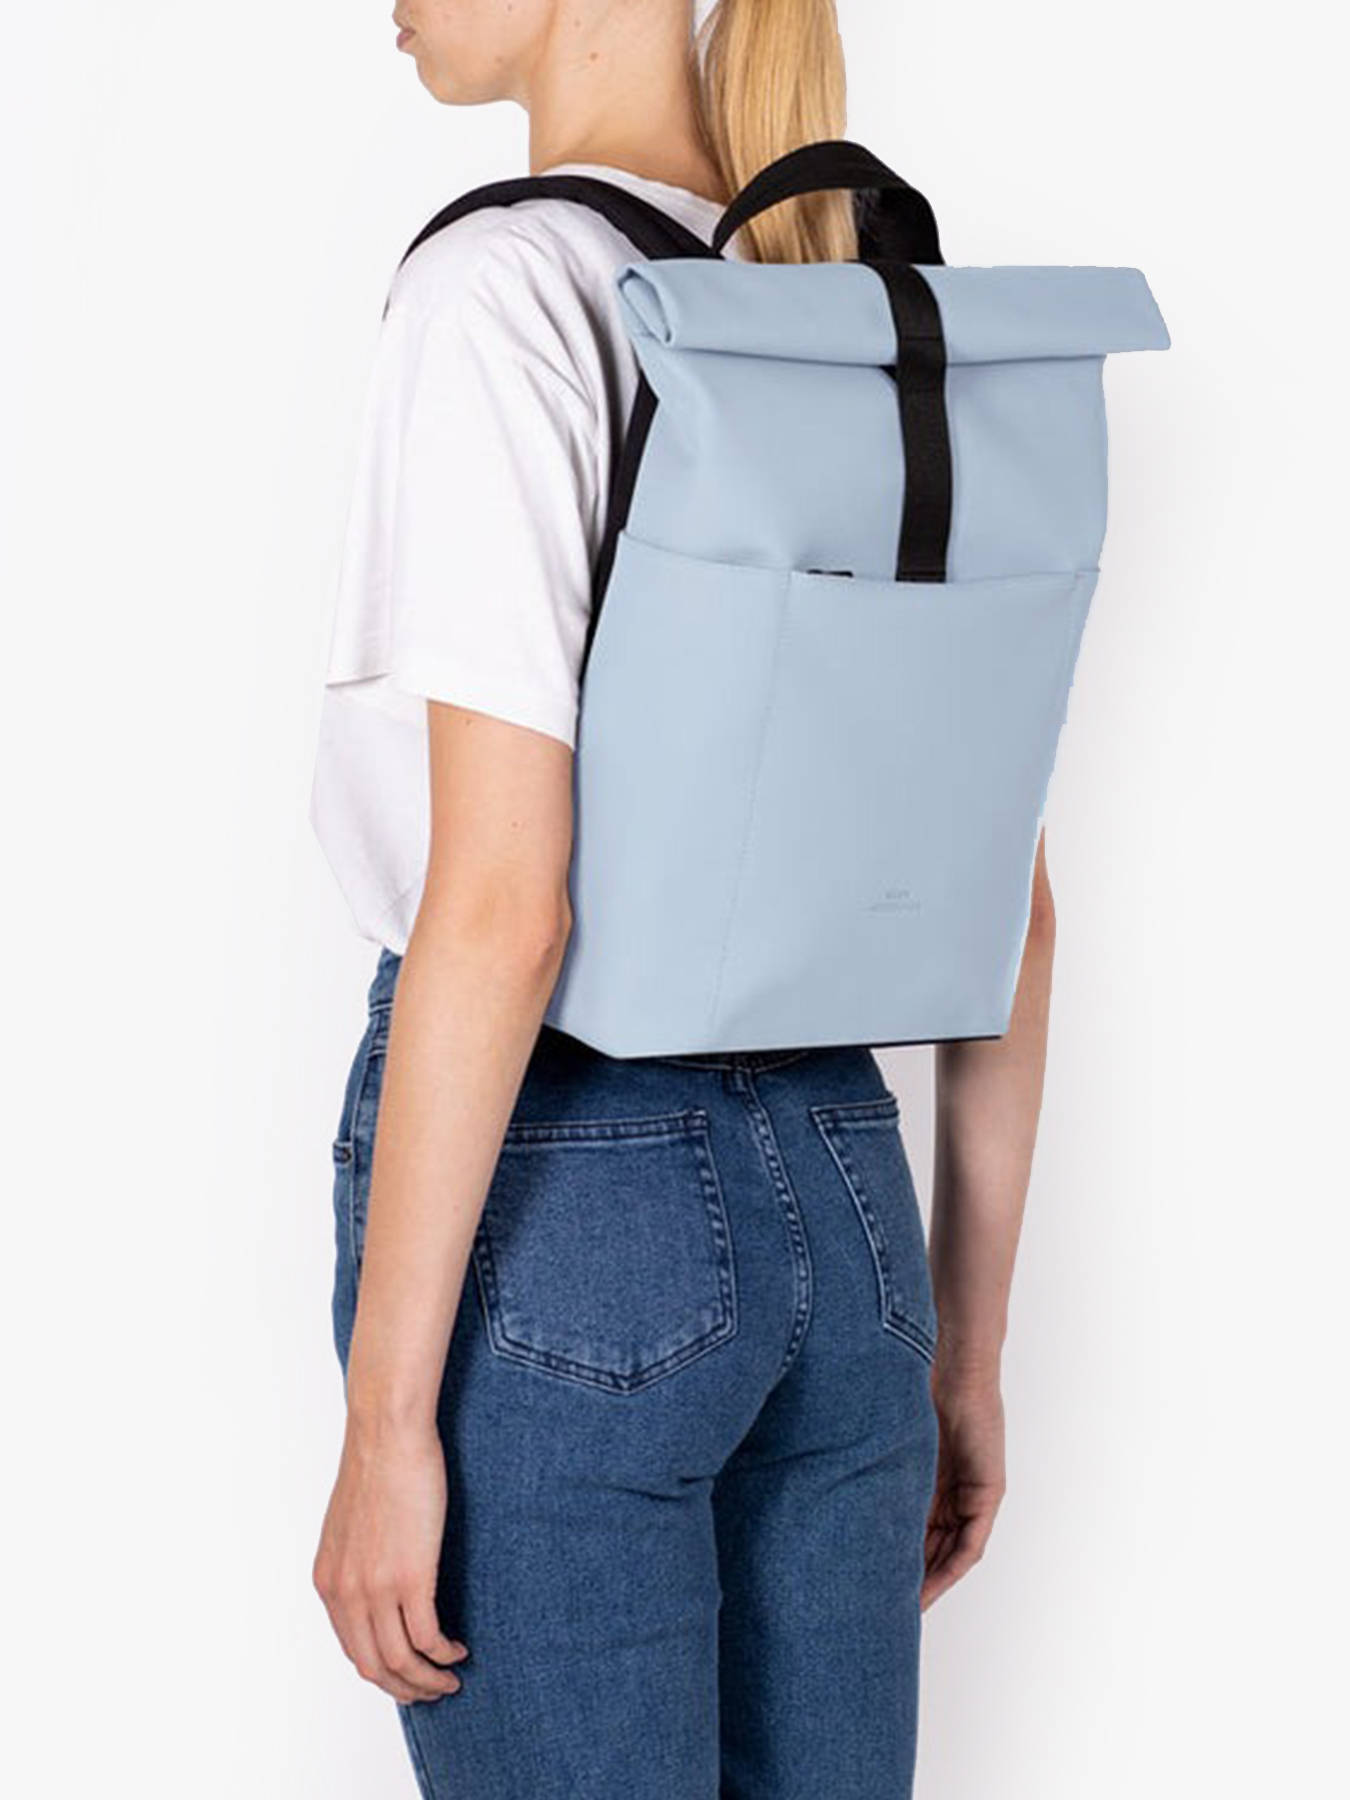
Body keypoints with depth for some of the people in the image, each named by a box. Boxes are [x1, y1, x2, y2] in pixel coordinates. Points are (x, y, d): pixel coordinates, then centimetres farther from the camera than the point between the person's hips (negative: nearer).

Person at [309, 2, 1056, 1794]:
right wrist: (968, 1348, 16)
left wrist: (388, 1418, -14)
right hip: (838, 1192, 7)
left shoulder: (506, 290, -14)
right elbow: (1010, 910, 9)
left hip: (555, 1205, -6)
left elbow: (500, 905, -20)